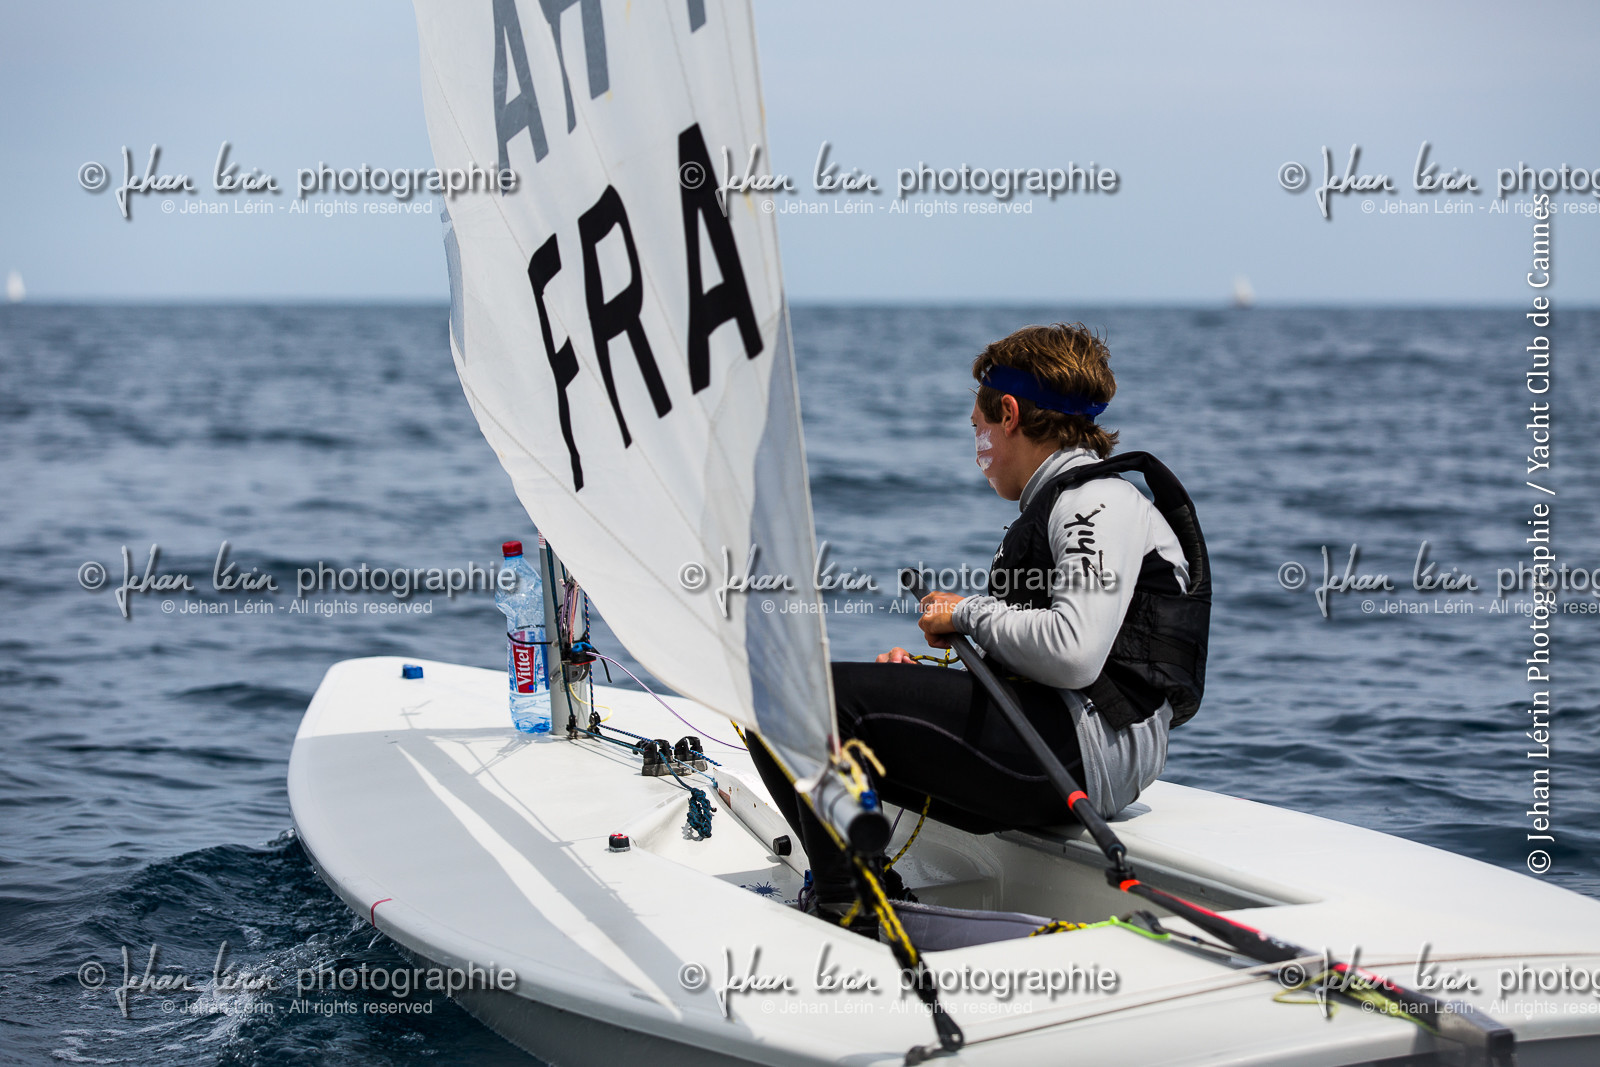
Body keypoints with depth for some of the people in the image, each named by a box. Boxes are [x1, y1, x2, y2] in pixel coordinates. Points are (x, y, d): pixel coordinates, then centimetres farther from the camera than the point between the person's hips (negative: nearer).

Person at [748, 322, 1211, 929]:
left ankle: (845, 911, -13)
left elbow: (1072, 654, -23)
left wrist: (969, 615, -8)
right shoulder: (1052, 505, 26)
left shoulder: (1103, 504, -6)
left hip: (1085, 752, -10)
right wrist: (922, 675, 8)